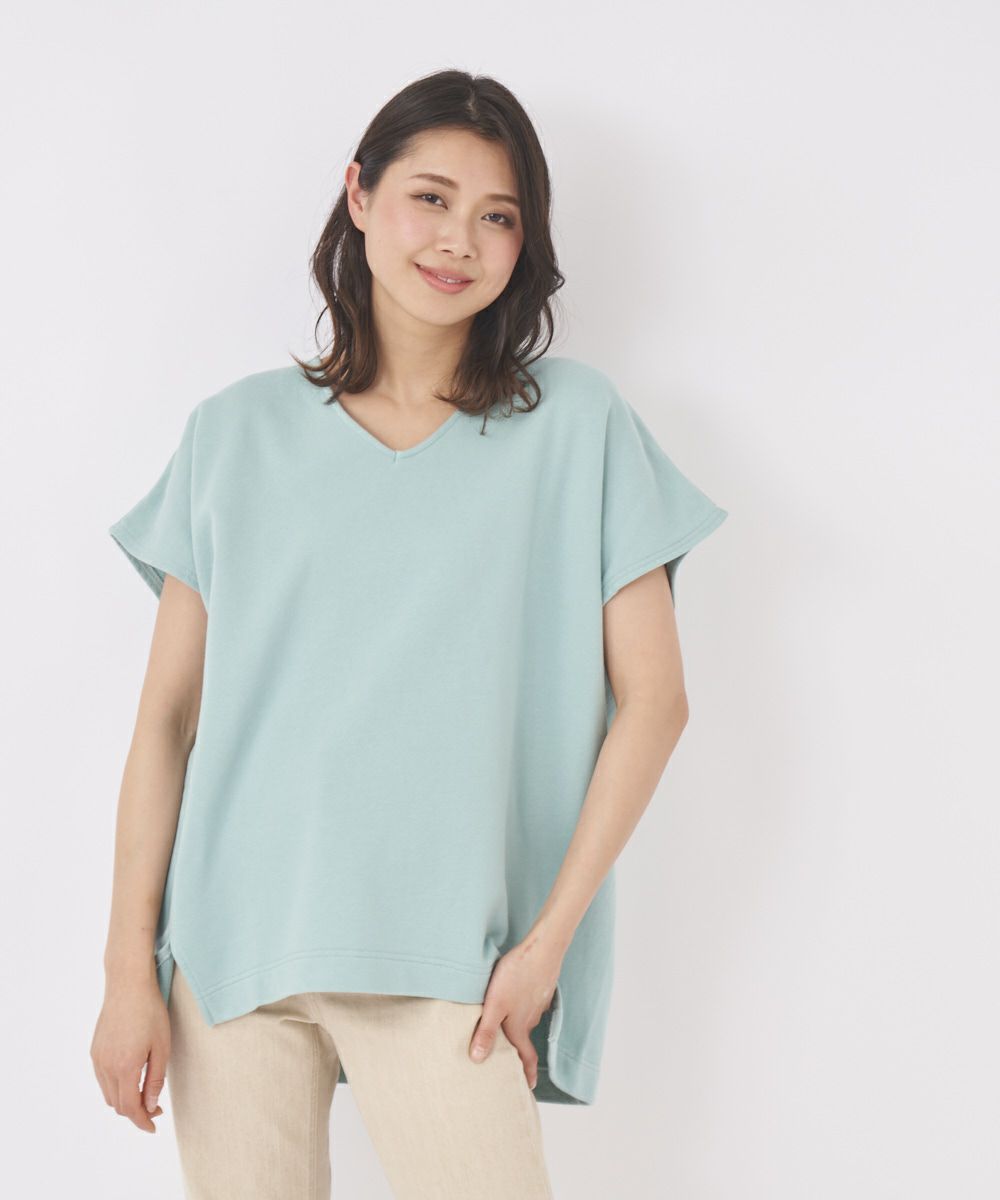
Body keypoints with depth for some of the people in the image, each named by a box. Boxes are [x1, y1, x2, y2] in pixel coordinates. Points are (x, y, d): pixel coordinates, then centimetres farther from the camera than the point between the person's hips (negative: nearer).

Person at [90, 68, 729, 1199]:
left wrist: (549, 939, -5)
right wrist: (129, 966, 0)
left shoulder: (577, 424, 3)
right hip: (230, 940, 2)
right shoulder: (237, 431, 8)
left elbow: (650, 701, 1)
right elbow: (167, 716, 6)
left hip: (435, 959, -1)